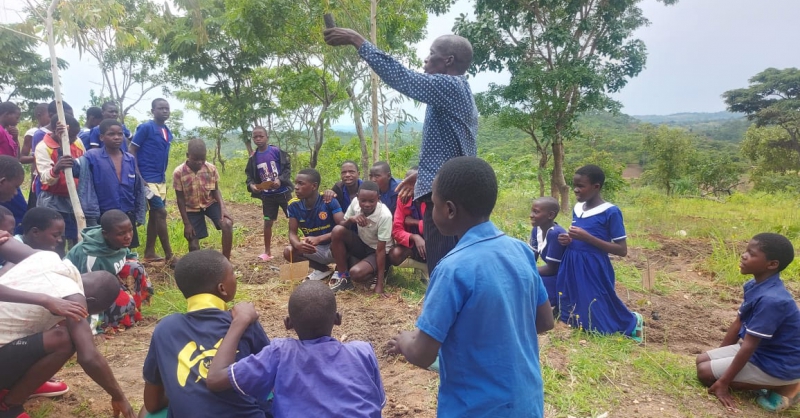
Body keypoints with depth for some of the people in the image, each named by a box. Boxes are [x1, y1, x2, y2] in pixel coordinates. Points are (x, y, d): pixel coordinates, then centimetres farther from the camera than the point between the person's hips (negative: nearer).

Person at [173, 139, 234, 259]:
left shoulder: (211, 169, -16)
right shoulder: (179, 173, -21)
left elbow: (216, 190, -5)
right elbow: (180, 199, -12)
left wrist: (223, 208, -23)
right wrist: (186, 223, -12)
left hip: (210, 203, 1)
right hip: (192, 208, 0)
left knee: (227, 224, -26)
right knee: (193, 245, -3)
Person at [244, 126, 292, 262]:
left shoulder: (277, 151, -10)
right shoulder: (253, 158, 1)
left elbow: (287, 168, -7)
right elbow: (250, 176, 6)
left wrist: (281, 180, -23)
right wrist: (251, 185, -15)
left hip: (283, 192, -3)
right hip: (267, 195, 3)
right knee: (268, 222, 8)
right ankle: (267, 252, 19)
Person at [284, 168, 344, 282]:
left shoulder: (329, 201, -21)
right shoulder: (294, 205, -8)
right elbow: (292, 233, -7)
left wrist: (318, 239, -40)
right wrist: (298, 245, -32)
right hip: (314, 249, 4)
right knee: (288, 252, -20)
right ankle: (322, 269, 5)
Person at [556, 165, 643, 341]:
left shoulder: (611, 212, -13)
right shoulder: (577, 208, 7)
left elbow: (622, 250, -14)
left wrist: (587, 237, -22)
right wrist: (568, 240, -3)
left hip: (594, 269, -7)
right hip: (572, 267, 7)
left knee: (598, 320, 6)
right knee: (571, 315, 15)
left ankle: (633, 321, 34)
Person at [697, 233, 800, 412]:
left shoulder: (771, 300, -31)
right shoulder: (755, 286, -3)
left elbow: (749, 346, -27)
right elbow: (738, 323, 8)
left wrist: (723, 383, -21)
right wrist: (719, 355, 16)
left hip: (777, 363, -9)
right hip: (759, 350, 9)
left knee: (706, 372, -10)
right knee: (703, 360, 8)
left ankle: (784, 389, -1)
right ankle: (777, 383, 10)